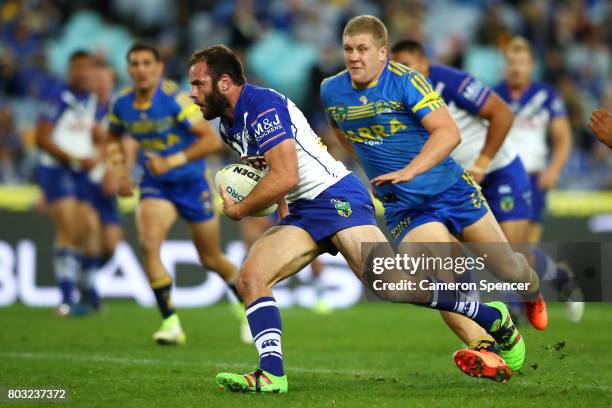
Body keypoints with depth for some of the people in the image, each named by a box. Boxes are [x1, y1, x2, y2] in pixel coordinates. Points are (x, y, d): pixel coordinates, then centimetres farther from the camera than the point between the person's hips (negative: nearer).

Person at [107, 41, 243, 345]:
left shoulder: (174, 99, -21)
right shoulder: (122, 105, -6)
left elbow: (212, 139, -24)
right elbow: (112, 138, 17)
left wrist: (171, 162, -30)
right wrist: (121, 174, 5)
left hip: (191, 182, -3)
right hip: (154, 185, 3)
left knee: (211, 259, 9)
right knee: (148, 243, -24)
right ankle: (170, 322, -18)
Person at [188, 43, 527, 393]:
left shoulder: (262, 106, -15)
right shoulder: (229, 125, 15)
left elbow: (284, 178, -22)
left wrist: (238, 210, -9)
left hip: (337, 197, -10)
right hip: (302, 211, 10)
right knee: (250, 278, -8)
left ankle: (494, 318, -6)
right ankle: (271, 375, -15)